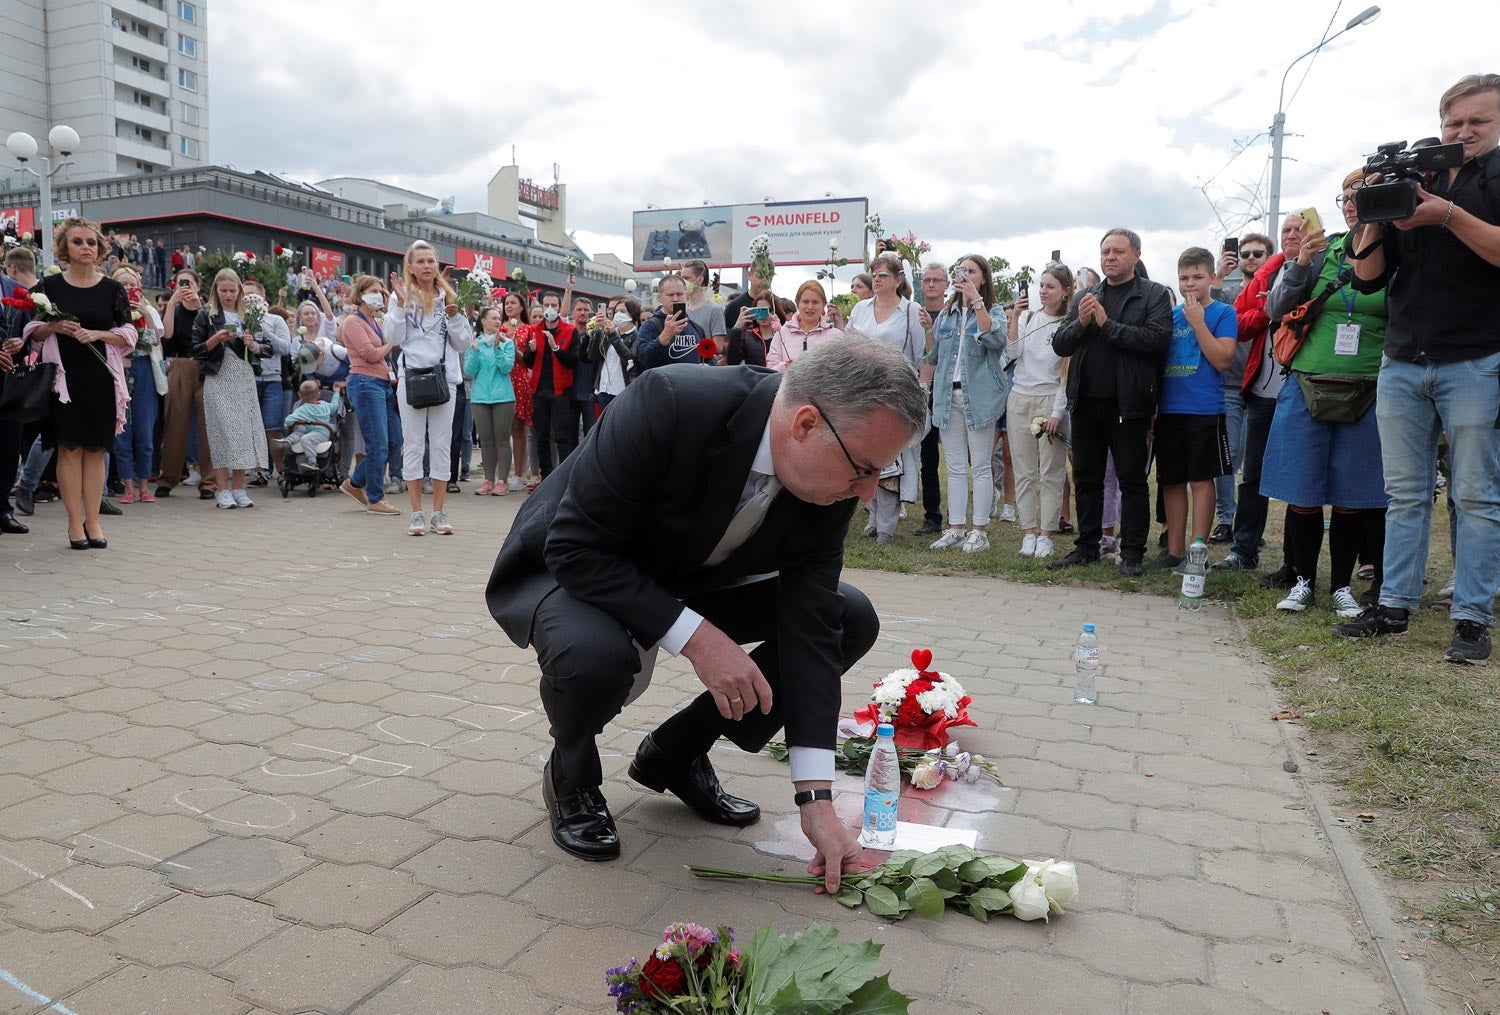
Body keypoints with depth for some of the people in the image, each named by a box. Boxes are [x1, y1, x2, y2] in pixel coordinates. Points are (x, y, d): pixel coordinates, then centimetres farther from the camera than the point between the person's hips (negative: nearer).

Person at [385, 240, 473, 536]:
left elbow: (464, 343, 7)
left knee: (441, 445, 3)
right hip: (411, 377, -1)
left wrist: (453, 315, -7)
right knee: (413, 446, 2)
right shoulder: (401, 296, 5)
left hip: (444, 378, 1)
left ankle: (438, 512, 10)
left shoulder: (449, 297, 8)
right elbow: (394, 339, -2)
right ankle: (417, 514, 7)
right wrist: (401, 305, -9)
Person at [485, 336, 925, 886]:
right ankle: (571, 775, -1)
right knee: (595, 654, -39)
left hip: (688, 580, 6)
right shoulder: (668, 405, -36)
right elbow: (575, 548, -30)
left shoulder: (830, 480, -19)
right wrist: (695, 637, -36)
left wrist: (817, 800, -20)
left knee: (851, 619, -7)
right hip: (573, 570, -5)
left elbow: (810, 623, -18)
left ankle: (677, 754, 8)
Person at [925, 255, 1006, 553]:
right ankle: (955, 528, 13)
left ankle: (979, 531, 4)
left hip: (979, 396, -5)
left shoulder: (994, 311, 1)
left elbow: (996, 339, -20)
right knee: (955, 467, 8)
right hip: (948, 395, 5)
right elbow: (933, 357, 22)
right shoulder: (946, 315, 15)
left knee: (980, 466, -1)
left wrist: (976, 300, -22)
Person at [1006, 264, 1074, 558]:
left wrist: (1057, 412, -9)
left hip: (1050, 400, -3)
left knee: (1051, 473, -2)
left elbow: (1067, 373, -3)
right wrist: (1014, 317, -9)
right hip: (1020, 399, 3)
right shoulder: (1027, 317, 8)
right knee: (1024, 471, 4)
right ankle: (1029, 532, 10)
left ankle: (1046, 535, 4)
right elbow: (1012, 353, -3)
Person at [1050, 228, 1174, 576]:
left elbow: (1157, 338, -15)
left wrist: (1107, 324, -15)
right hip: (1086, 402, 5)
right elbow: (1059, 345, 8)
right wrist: (1080, 323, -10)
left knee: (1132, 479, 2)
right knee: (1086, 477, 11)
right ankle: (1087, 546, 21)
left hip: (1128, 403, -5)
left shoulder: (1155, 295, 1)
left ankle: (1132, 552, 9)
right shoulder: (1087, 298, 14)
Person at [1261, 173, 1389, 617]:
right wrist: (1299, 265, -12)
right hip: (1309, 387, 1)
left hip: (1368, 393, -1)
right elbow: (1276, 309, 3)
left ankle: (1342, 586, 19)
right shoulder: (1322, 250, 5)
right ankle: (1304, 581, 18)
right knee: (1302, 494, 3)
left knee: (1351, 497, 5)